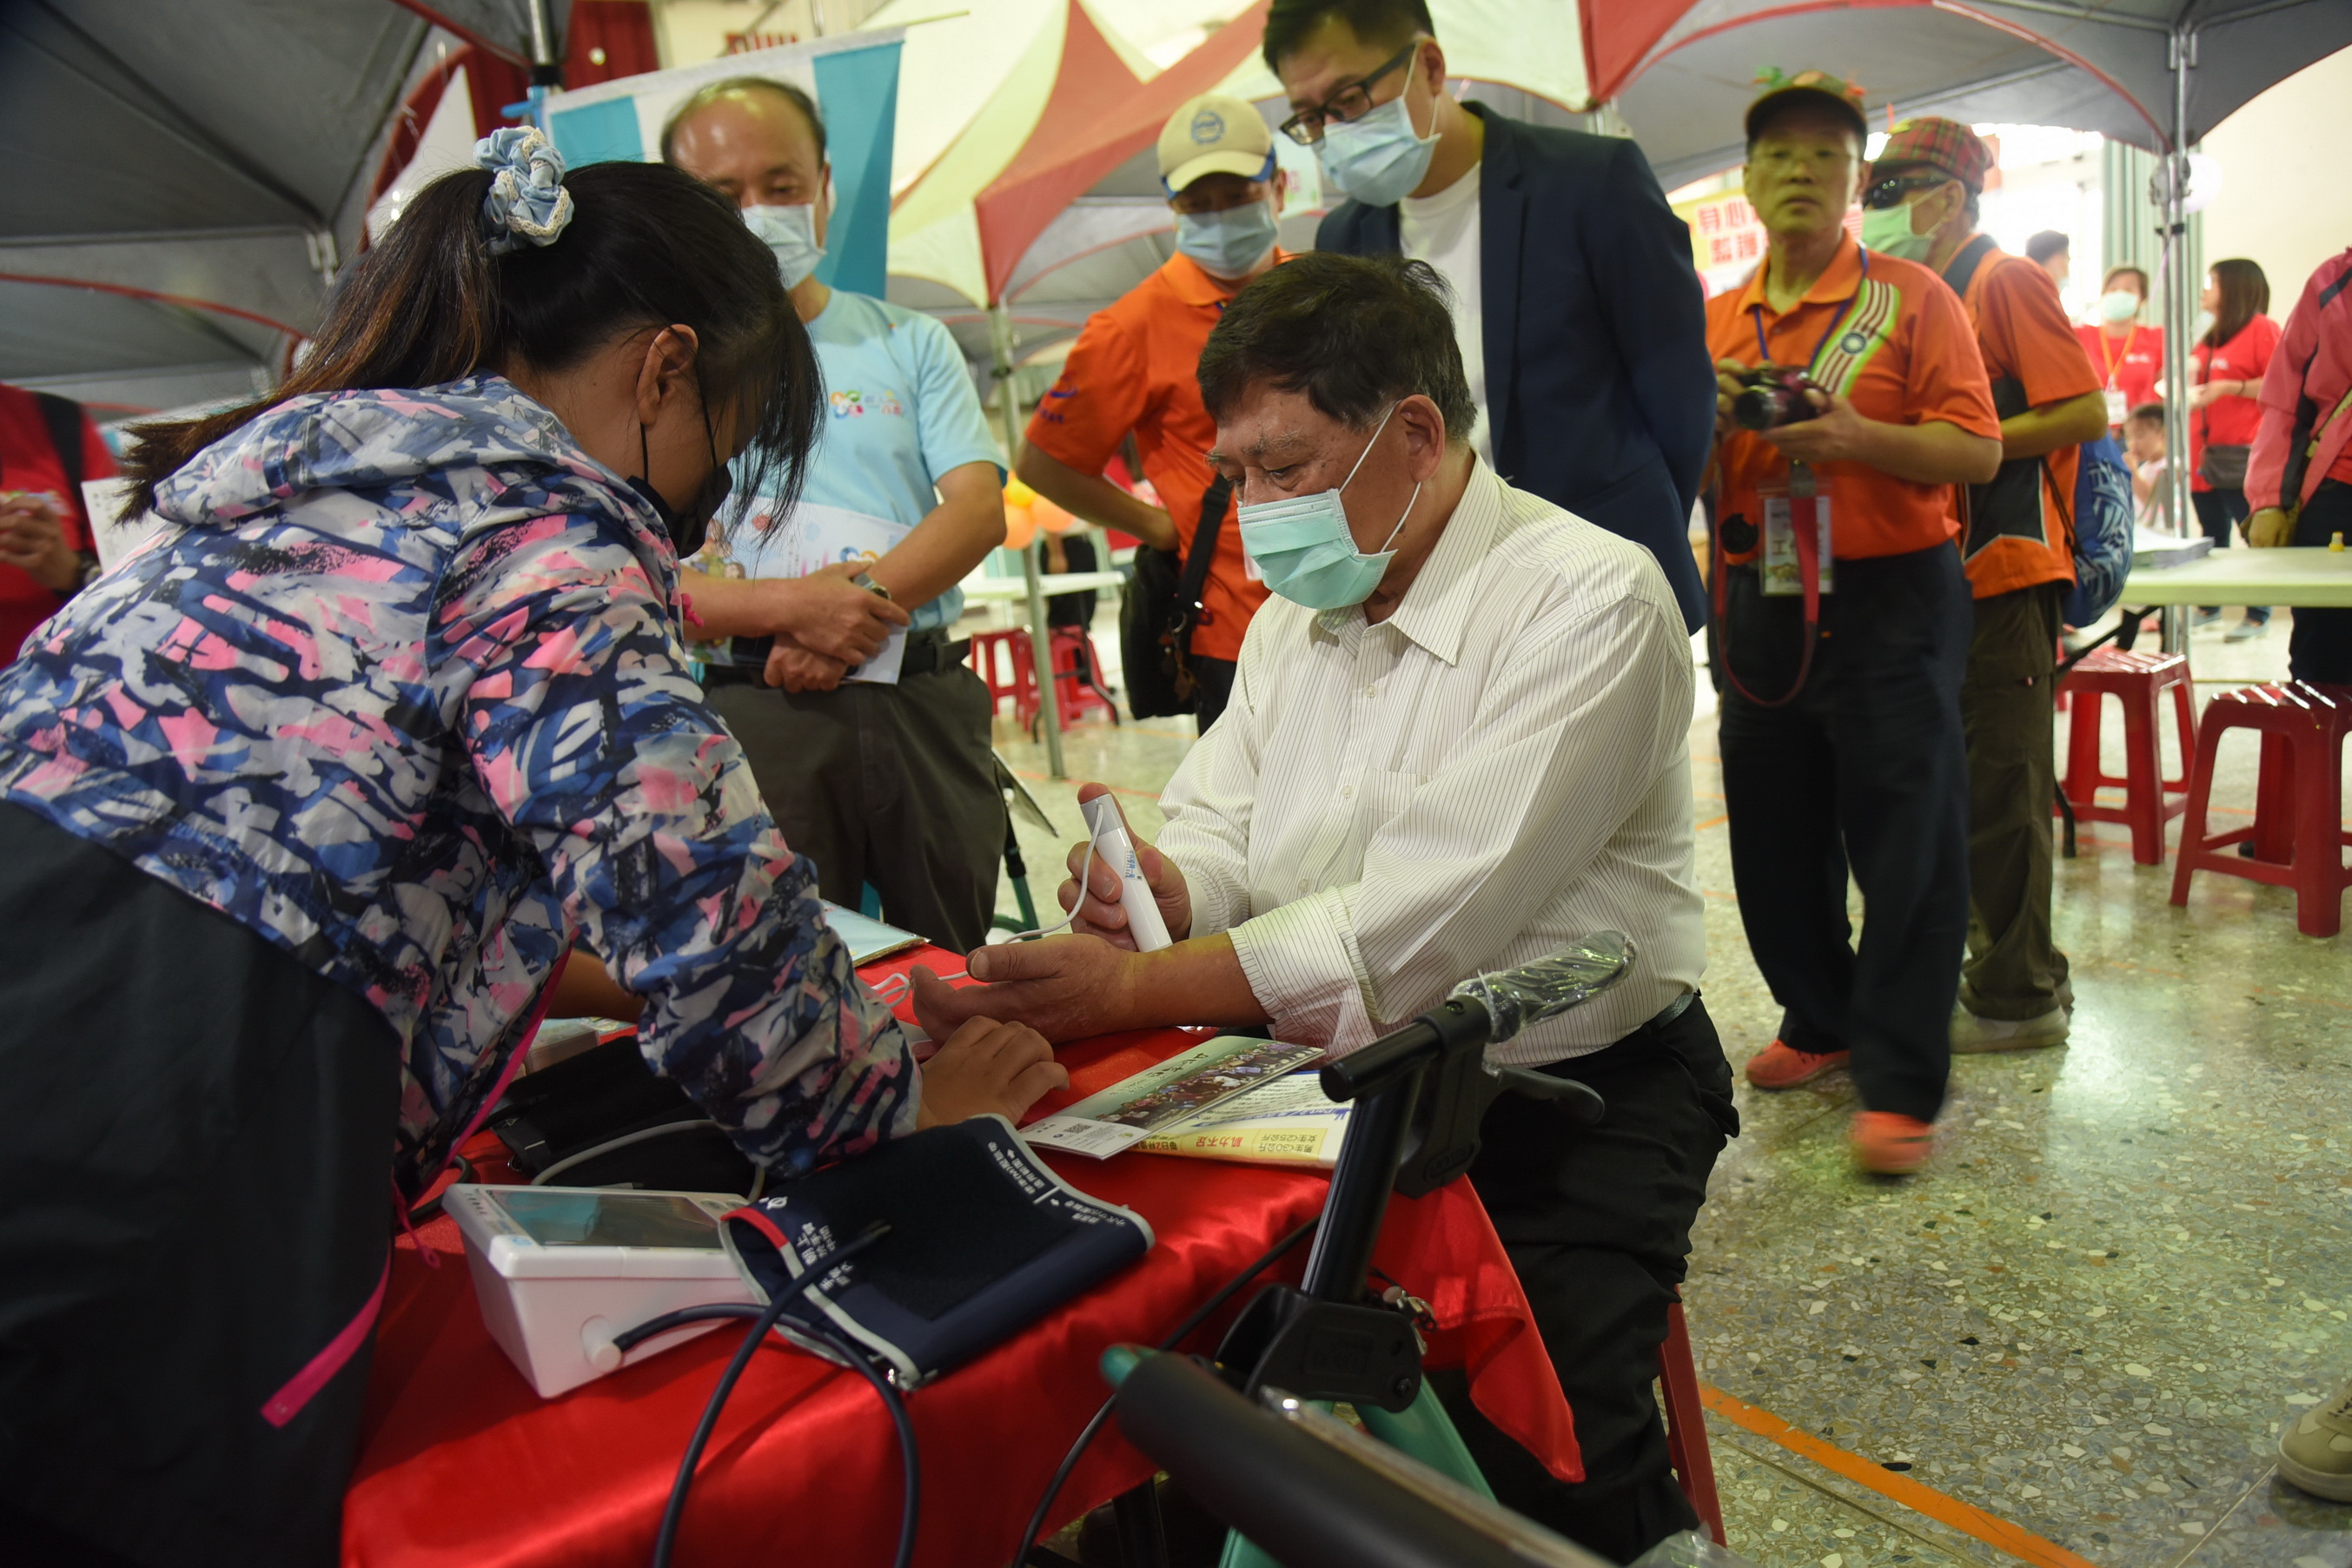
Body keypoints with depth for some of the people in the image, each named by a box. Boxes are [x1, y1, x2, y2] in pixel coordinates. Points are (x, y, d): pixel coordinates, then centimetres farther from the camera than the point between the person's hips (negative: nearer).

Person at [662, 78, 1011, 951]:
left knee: (963, 970, 11)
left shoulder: (908, 342, 14)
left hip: (925, 704, 2)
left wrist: (866, 603, -15)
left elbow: (980, 507, 1)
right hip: (751, 714, -2)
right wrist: (791, 608, -19)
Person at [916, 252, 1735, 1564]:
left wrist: (1132, 987, -26)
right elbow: (1213, 838, 7)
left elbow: (1418, 928, -24)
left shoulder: (1590, 602, -16)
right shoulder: (1293, 619, 10)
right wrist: (1160, 882, -17)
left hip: (1569, 1106, -5)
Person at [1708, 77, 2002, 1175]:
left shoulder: (1913, 298, 1)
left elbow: (1977, 451, -6)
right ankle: (1820, 1020, 30)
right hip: (1758, 603, 4)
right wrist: (1706, 427, -10)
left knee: (1904, 846, -3)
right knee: (1775, 836, 11)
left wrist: (1856, 437, -22)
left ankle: (1900, 1082, 5)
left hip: (1889, 601, -4)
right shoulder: (1715, 322, 12)